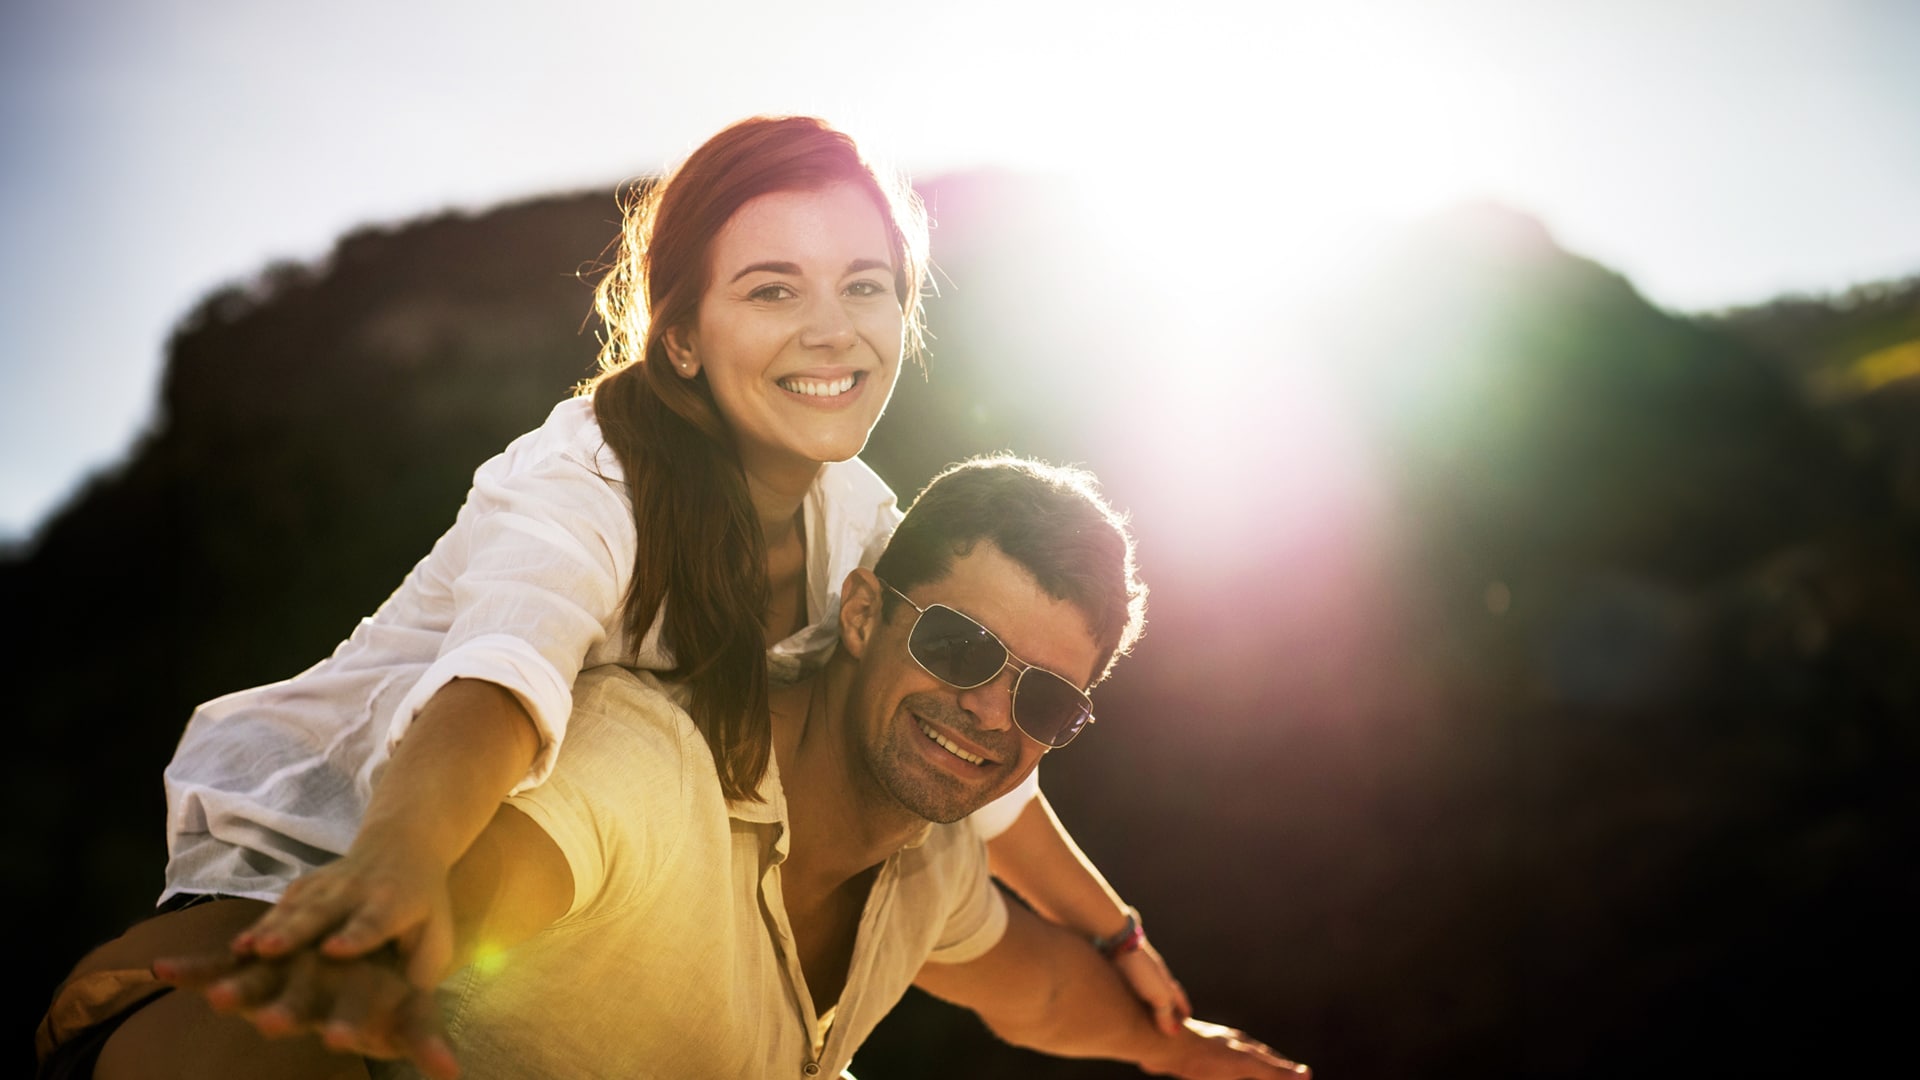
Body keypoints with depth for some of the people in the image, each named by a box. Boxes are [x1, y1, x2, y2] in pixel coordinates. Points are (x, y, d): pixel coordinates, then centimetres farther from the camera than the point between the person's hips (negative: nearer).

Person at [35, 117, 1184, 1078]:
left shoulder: (859, 523, -2)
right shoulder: (588, 485, -24)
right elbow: (499, 674, -45)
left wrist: (1117, 937, 18)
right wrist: (401, 859, -66)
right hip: (314, 885, -7)